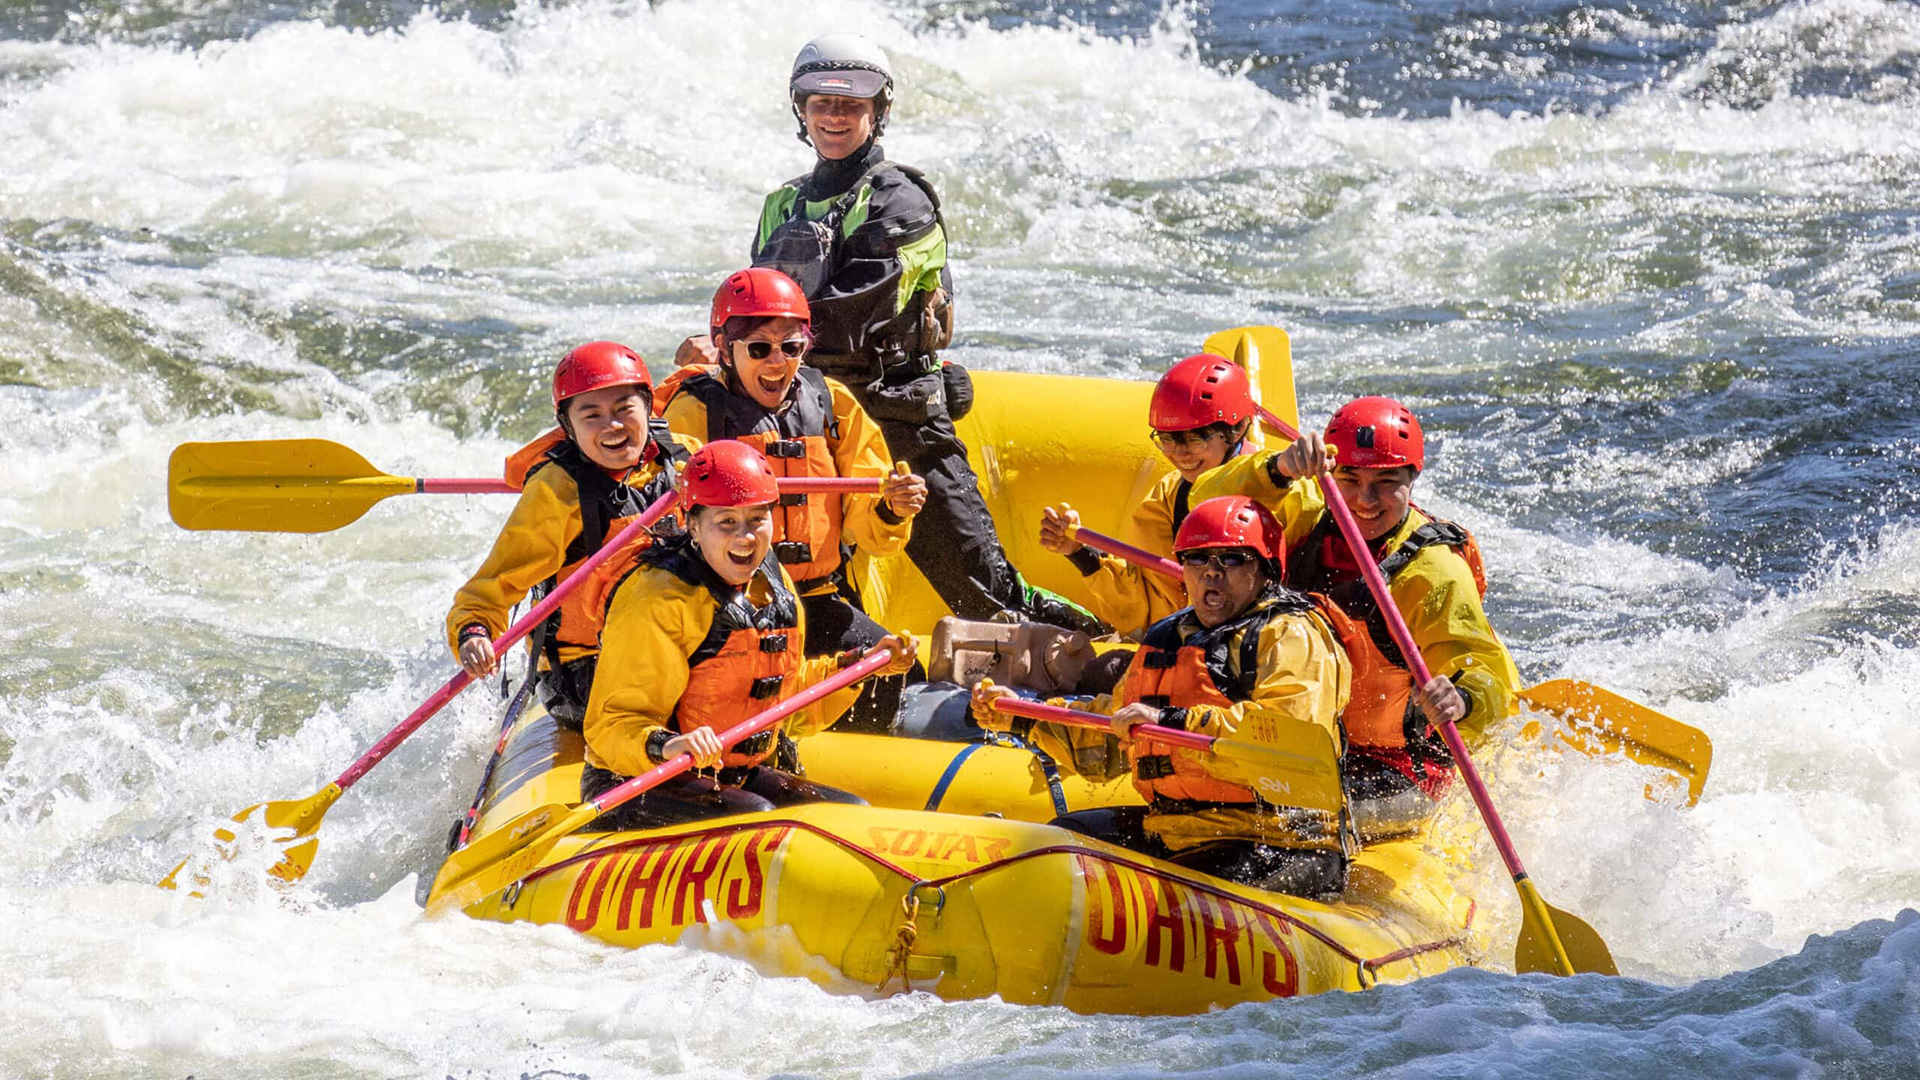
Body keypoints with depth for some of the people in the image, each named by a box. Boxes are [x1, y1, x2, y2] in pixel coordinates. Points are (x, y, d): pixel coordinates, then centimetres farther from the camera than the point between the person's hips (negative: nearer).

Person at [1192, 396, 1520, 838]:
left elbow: (1493, 680, -26)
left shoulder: (1433, 572, -19)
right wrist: (1280, 468, -34)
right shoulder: (1309, 518, -3)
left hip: (1397, 777, -6)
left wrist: (1461, 701, -51)